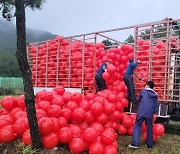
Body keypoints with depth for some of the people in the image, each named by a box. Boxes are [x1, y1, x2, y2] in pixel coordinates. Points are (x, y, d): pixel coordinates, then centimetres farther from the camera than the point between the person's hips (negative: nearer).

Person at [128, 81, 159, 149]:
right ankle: (149, 144, 24)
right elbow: (156, 106, 11)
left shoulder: (143, 91, 9)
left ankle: (135, 143, -8)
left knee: (137, 126, 2)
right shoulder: (155, 95, 15)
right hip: (150, 114, 3)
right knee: (149, 128, 15)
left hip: (141, 112, -3)